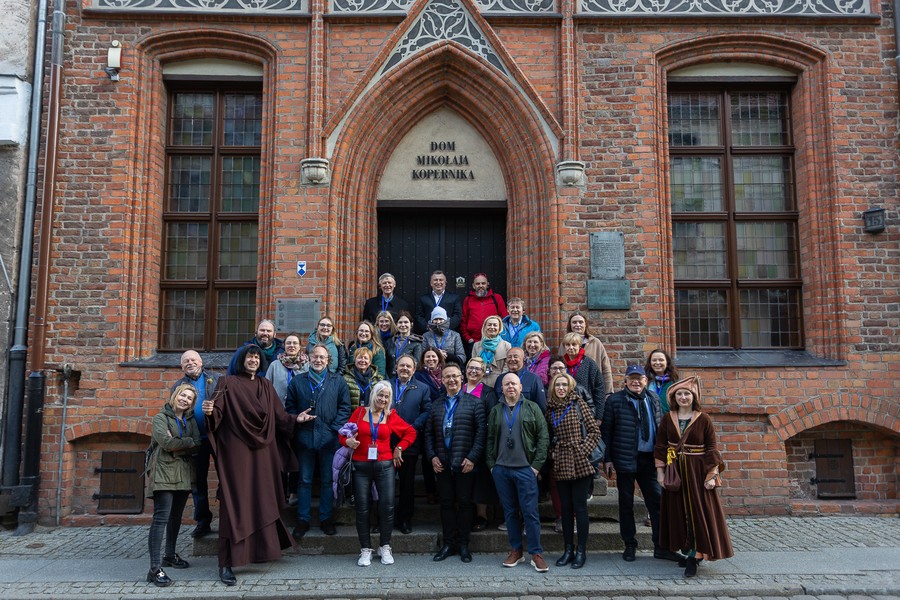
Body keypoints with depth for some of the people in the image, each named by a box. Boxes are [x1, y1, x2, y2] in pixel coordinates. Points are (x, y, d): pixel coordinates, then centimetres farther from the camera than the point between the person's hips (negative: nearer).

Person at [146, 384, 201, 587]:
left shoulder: (190, 420, 14)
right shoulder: (160, 418, -1)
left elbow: (197, 445, 0)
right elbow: (166, 442, -17)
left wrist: (176, 444, -12)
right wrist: (189, 442, -8)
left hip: (184, 475, 6)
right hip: (165, 474, -6)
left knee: (176, 517, 15)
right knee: (161, 518, -12)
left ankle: (170, 555, 30)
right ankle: (155, 568, -14)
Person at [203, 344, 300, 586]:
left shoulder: (266, 385, 15)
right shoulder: (228, 383, 0)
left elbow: (278, 414, 15)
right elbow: (217, 413, -11)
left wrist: (295, 419, 3)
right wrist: (209, 411, -31)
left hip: (262, 452, 5)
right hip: (236, 451, -5)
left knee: (262, 501, 10)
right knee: (235, 503, -7)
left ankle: (262, 549, 24)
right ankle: (226, 563, -2)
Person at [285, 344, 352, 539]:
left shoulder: (338, 381, 5)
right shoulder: (297, 381, 8)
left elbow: (344, 407, 2)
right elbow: (290, 406, 11)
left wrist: (336, 428, -8)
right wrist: (298, 418, -9)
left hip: (329, 438, -1)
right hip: (304, 437, 1)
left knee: (327, 480, 8)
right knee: (305, 480, 8)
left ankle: (326, 518, 19)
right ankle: (303, 519, 17)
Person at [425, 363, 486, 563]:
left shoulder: (474, 402, 1)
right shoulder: (436, 405, 13)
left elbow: (481, 431, -5)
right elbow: (429, 433, 12)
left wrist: (472, 458, -12)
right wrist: (432, 456, 0)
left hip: (464, 463, -3)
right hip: (442, 464, 3)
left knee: (464, 503, 4)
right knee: (446, 503, 8)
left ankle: (463, 544, 15)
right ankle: (448, 543, 18)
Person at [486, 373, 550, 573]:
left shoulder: (532, 408, 2)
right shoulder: (495, 411, 10)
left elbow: (543, 437, -1)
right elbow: (490, 439, 13)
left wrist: (537, 464, -6)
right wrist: (491, 464, 5)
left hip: (525, 468, -3)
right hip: (501, 469, 3)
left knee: (530, 511, -2)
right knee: (510, 511, 9)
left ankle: (536, 554, 6)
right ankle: (516, 551, 19)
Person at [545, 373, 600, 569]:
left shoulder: (579, 403, -3)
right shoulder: (550, 408, 9)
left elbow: (594, 431, -4)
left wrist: (583, 450, -11)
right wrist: (552, 453, 5)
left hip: (579, 463, -4)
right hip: (561, 464, 4)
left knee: (579, 507, 0)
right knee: (565, 508, 9)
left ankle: (581, 551, 10)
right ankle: (568, 549, 18)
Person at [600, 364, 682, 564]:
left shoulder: (653, 399, 8)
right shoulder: (615, 400, -5)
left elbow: (659, 427, 14)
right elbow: (606, 430, -4)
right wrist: (607, 459, -8)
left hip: (649, 459, 4)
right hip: (625, 459, -3)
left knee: (657, 501, 4)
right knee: (626, 503, 7)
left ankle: (661, 547, 14)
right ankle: (629, 545, 19)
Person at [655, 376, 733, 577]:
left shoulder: (704, 419, -4)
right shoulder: (668, 419, 3)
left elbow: (712, 449, -4)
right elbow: (660, 447, 5)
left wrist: (712, 475, -9)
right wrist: (660, 472, 1)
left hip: (698, 472, -3)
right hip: (674, 472, 3)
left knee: (698, 513, -4)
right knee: (679, 513, 9)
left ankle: (694, 557, -1)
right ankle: (692, 552, 23)